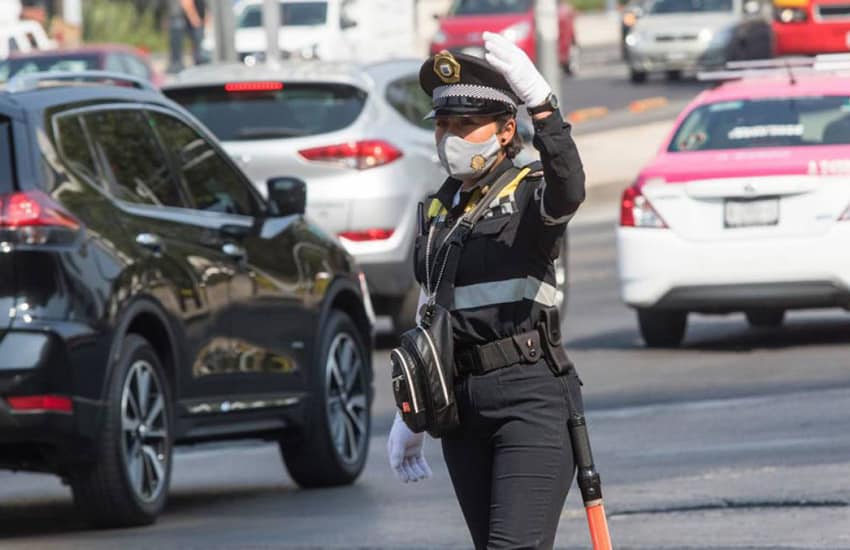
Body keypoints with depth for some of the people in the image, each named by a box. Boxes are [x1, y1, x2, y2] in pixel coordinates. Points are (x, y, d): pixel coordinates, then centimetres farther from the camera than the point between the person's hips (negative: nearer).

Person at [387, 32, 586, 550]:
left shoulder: (530, 196, -3)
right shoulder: (437, 211, 16)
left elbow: (569, 188, -29)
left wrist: (541, 103, -43)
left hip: (532, 396, -7)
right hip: (462, 405, 7)